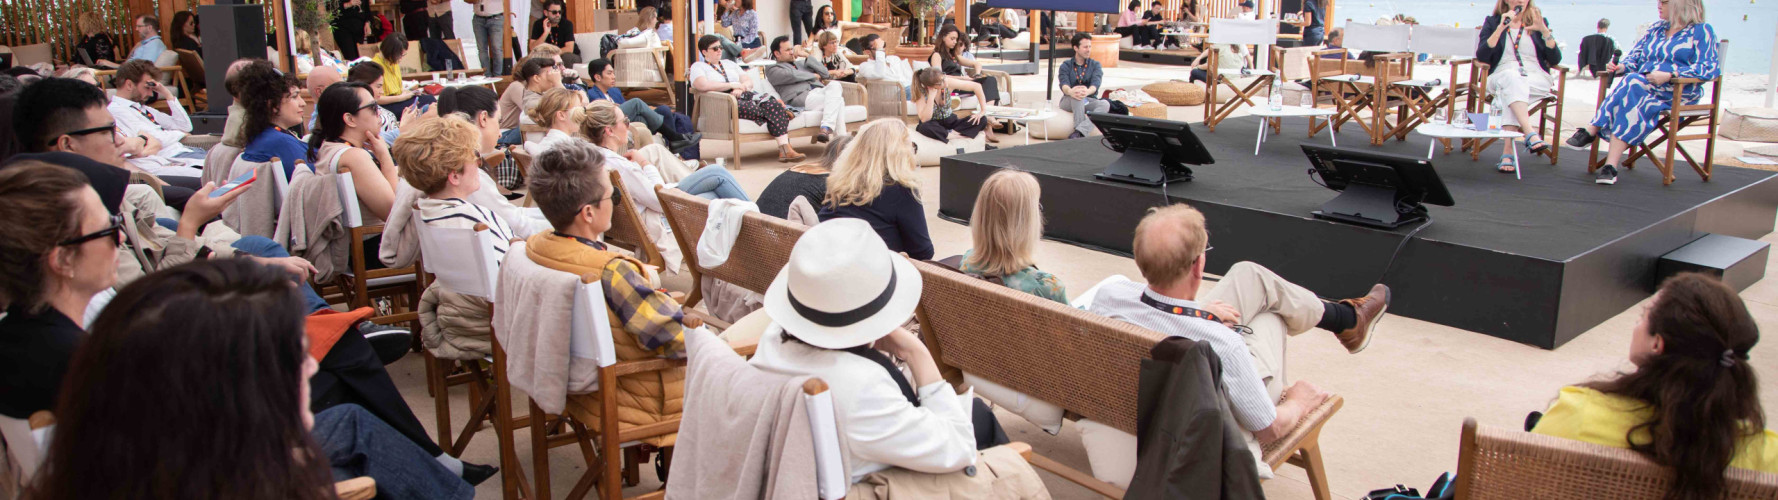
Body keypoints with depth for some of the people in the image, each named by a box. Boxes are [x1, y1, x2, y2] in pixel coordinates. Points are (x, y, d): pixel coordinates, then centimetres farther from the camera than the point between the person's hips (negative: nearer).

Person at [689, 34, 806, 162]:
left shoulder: (729, 63, 30)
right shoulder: (698, 67, 11)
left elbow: (749, 82, 19)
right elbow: (702, 85, -12)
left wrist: (740, 88, -6)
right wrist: (732, 85, -9)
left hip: (745, 96, 6)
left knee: (771, 103, -27)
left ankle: (785, 149, -37)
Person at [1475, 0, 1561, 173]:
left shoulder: (1539, 22, 16)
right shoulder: (1492, 22, 13)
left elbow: (1555, 60, 7)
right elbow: (1481, 56, -3)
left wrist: (1545, 31, -6)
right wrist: (1501, 28, -11)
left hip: (1537, 79, 0)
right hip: (1500, 78, 0)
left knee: (1511, 88, -35)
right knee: (1511, 76, -37)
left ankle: (1508, 152, -45)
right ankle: (1531, 135, -52)